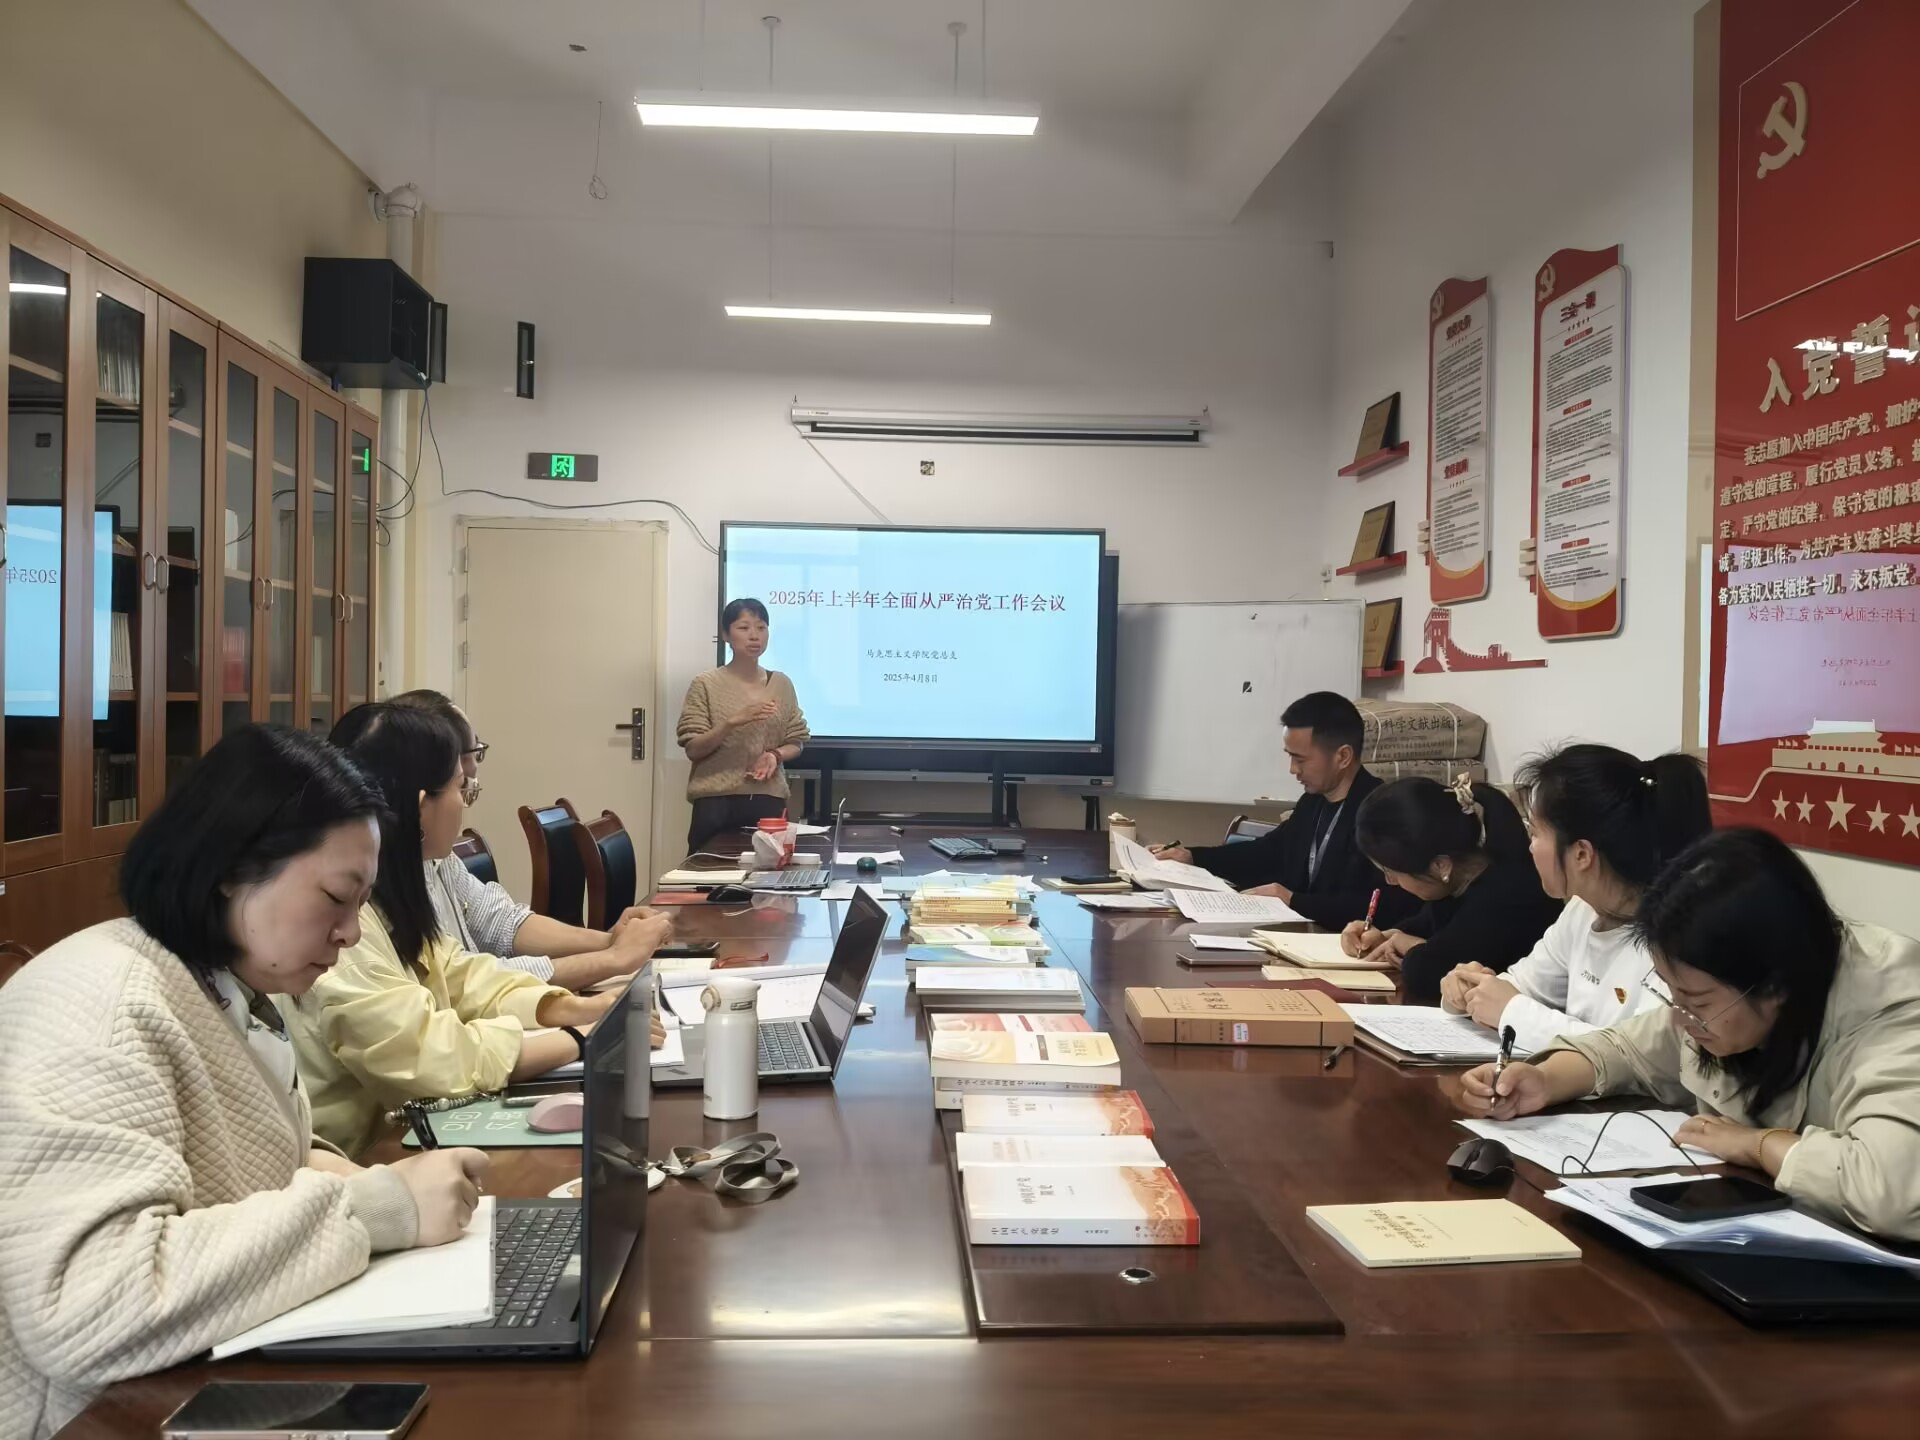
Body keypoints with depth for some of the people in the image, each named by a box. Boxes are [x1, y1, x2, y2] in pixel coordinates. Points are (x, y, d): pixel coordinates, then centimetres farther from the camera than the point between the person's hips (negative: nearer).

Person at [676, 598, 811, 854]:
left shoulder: (781, 684, 8)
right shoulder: (706, 684, -1)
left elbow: (796, 742, 12)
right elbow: (693, 749, -5)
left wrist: (775, 755, -9)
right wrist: (732, 722, -19)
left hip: (768, 800, 3)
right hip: (716, 802, -2)